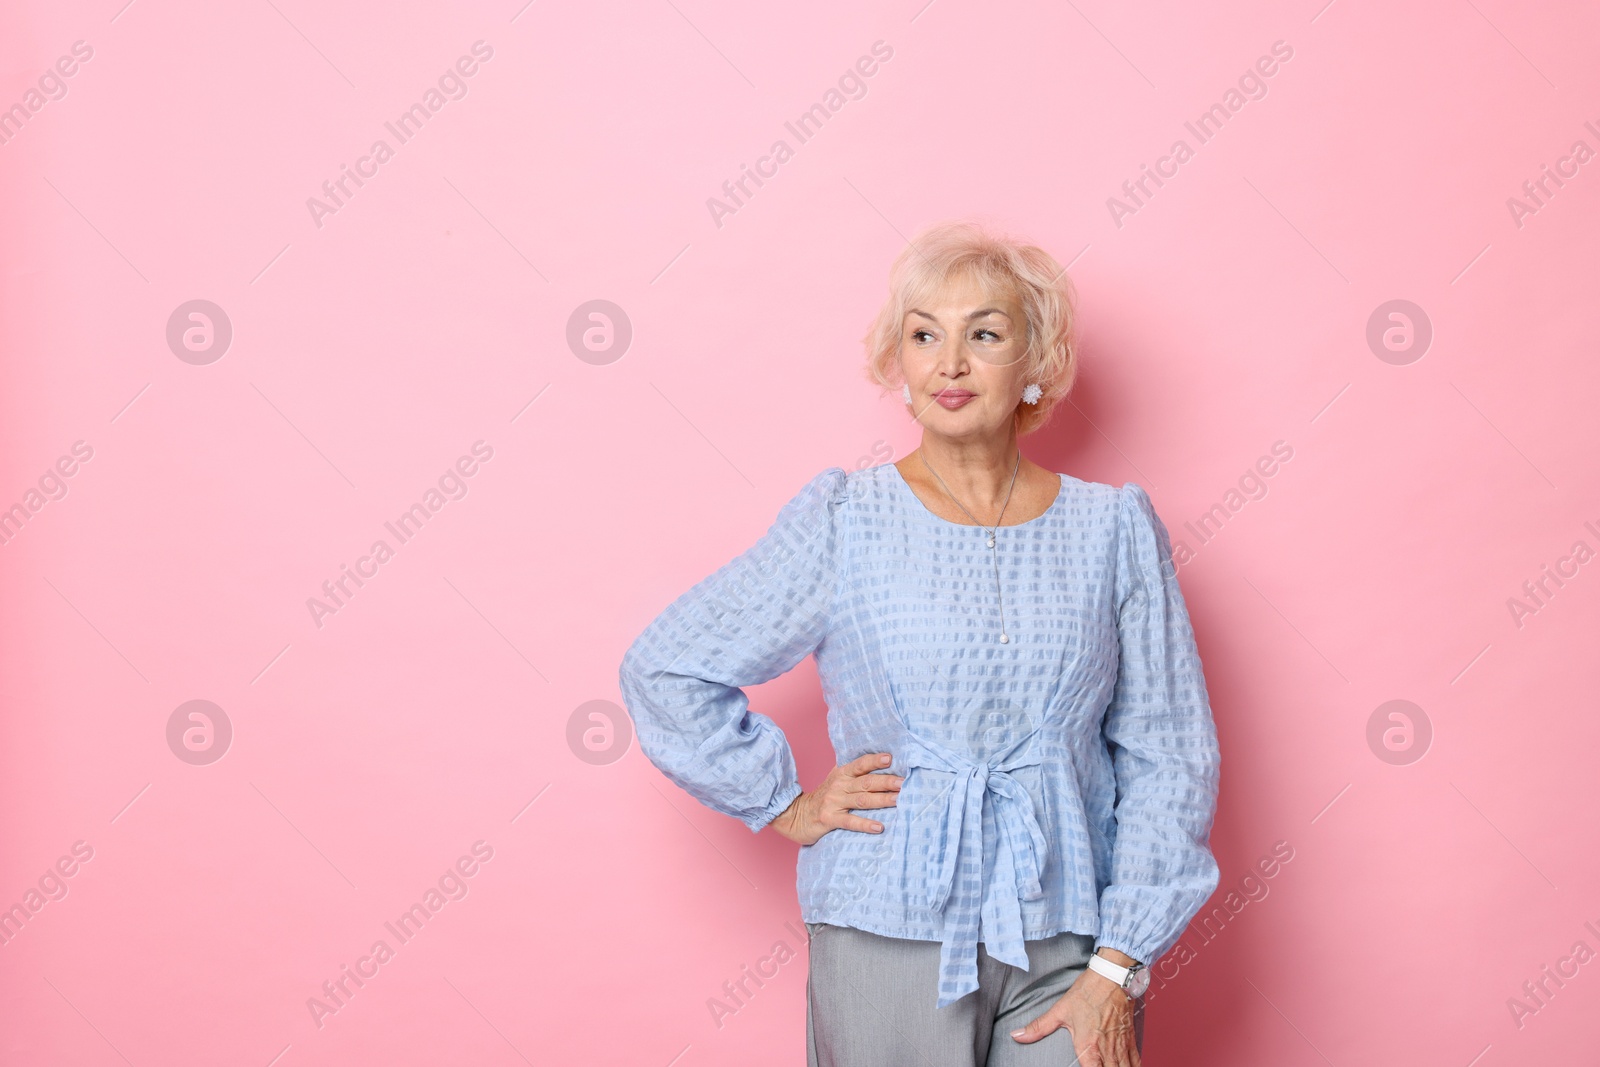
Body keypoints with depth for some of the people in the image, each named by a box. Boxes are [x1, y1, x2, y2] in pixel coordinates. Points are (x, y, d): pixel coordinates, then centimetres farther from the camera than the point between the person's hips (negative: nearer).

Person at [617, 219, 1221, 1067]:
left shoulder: (1114, 530, 2)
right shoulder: (843, 522, -3)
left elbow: (1167, 755, 0)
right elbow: (664, 669, 0)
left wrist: (1117, 970, -5)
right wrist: (785, 806, -1)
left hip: (1068, 943, 1)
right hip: (891, 939, -1)